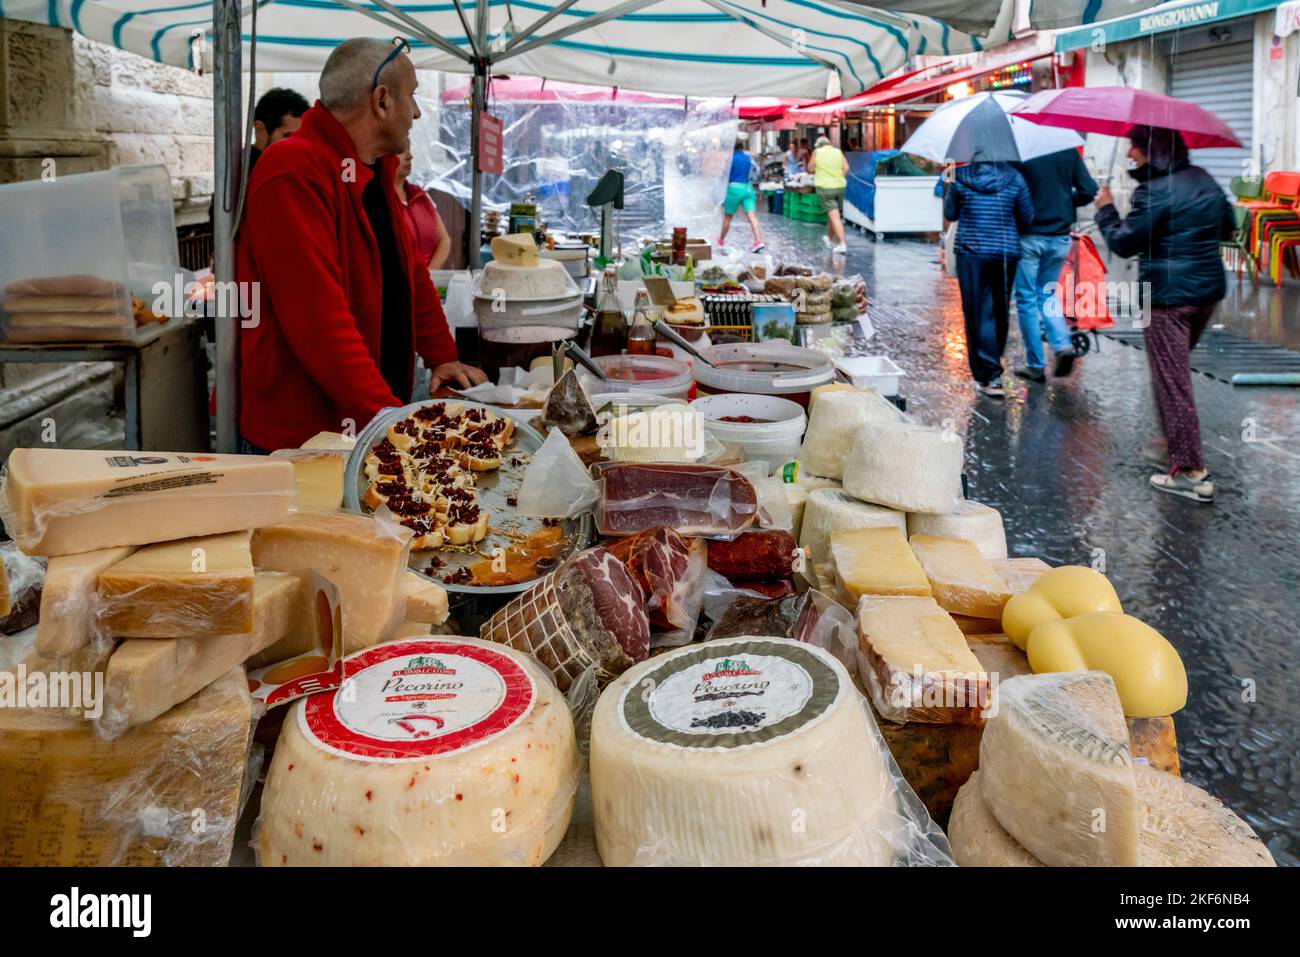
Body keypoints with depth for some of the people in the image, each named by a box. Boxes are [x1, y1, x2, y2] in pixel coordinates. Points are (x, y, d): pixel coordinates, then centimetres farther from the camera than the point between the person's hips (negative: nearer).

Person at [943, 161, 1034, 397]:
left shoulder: (959, 178, -6)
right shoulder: (1014, 179, -3)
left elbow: (950, 214, 6)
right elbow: (1027, 218, 3)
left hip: (970, 255, -2)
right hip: (1007, 254, 2)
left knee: (979, 312, 0)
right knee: (1000, 310, 16)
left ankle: (989, 376, -6)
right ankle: (992, 361, 33)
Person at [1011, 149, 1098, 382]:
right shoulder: (1069, 151, 1)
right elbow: (1089, 190, 0)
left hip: (1029, 236, -4)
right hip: (1059, 236, 4)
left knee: (1027, 298, 6)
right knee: (1047, 293, 20)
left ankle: (1035, 365, 6)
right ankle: (1063, 344, -2)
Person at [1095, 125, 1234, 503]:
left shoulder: (1154, 191, -16)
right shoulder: (1204, 180, 9)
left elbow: (1124, 242, -14)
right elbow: (1226, 227, 19)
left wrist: (1105, 209, 1)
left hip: (1166, 296, -8)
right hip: (1209, 289, 8)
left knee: (1172, 380, -5)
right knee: (1175, 369, 25)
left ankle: (1191, 472, -6)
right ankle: (1177, 442, 37)